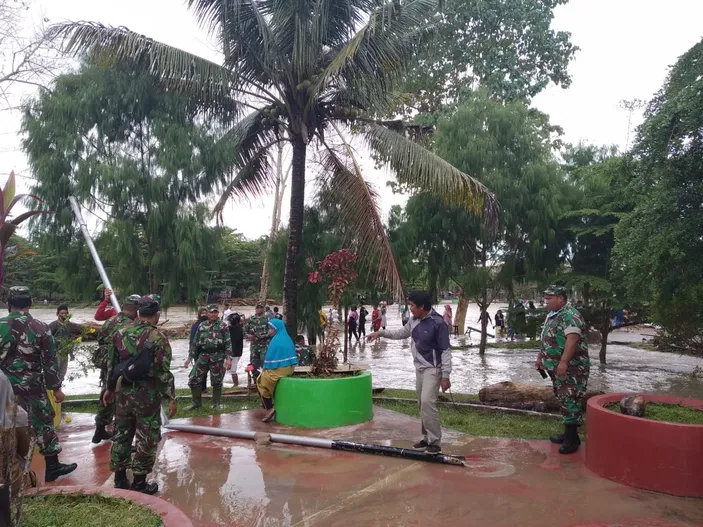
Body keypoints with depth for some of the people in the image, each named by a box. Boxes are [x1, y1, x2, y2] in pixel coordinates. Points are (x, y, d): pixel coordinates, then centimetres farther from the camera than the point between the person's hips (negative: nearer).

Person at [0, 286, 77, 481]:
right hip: (32, 386, -1)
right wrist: (56, 388, 4)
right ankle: (52, 466, 15)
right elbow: (50, 361, -4)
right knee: (43, 424, 9)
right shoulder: (40, 328, -6)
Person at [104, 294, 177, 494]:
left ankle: (120, 480, 25)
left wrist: (110, 389, 22)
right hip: (147, 395, -6)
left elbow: (111, 364, 11)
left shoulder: (121, 333, 4)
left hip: (123, 393, 6)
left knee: (121, 435, 16)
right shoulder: (158, 338, -13)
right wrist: (171, 398, -6)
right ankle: (139, 483, 12)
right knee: (147, 439, 6)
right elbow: (163, 372, -14)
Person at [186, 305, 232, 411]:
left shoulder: (223, 326, 0)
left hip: (218, 357, -3)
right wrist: (190, 357, 12)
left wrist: (228, 358, -14)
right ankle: (197, 402, 18)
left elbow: (228, 343, -5)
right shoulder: (201, 325, 10)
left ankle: (216, 404, 21)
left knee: (217, 381, 4)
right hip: (203, 356, 3)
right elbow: (195, 342, 15)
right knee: (193, 379, 0)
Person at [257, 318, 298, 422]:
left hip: (278, 370, -8)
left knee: (261, 381, 11)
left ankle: (269, 408, 7)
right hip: (289, 369, 8)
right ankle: (268, 404, 26)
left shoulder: (275, 340, -15)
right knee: (264, 376, 26)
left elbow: (270, 357, -15)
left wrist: (265, 368, 2)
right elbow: (292, 356, 12)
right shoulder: (288, 339, 8)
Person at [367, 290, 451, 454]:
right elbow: (401, 333, 22)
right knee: (422, 404, 12)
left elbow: (446, 351, -18)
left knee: (427, 402, -18)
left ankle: (435, 443, -11)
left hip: (433, 369, -8)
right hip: (419, 368, 8)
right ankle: (427, 438, 23)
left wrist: (445, 376, -19)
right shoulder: (414, 320, 2)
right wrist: (380, 332, 15)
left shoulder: (438, 323, -20)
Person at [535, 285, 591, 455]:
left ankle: (572, 439, -1)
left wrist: (563, 362, -35)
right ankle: (568, 433, 25)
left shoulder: (570, 315, -17)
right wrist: (541, 357, 23)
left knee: (571, 401, -6)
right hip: (558, 367, 10)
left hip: (571, 368, -10)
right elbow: (547, 340, 24)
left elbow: (572, 339, -29)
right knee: (564, 400, 15)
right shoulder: (552, 315, 15)